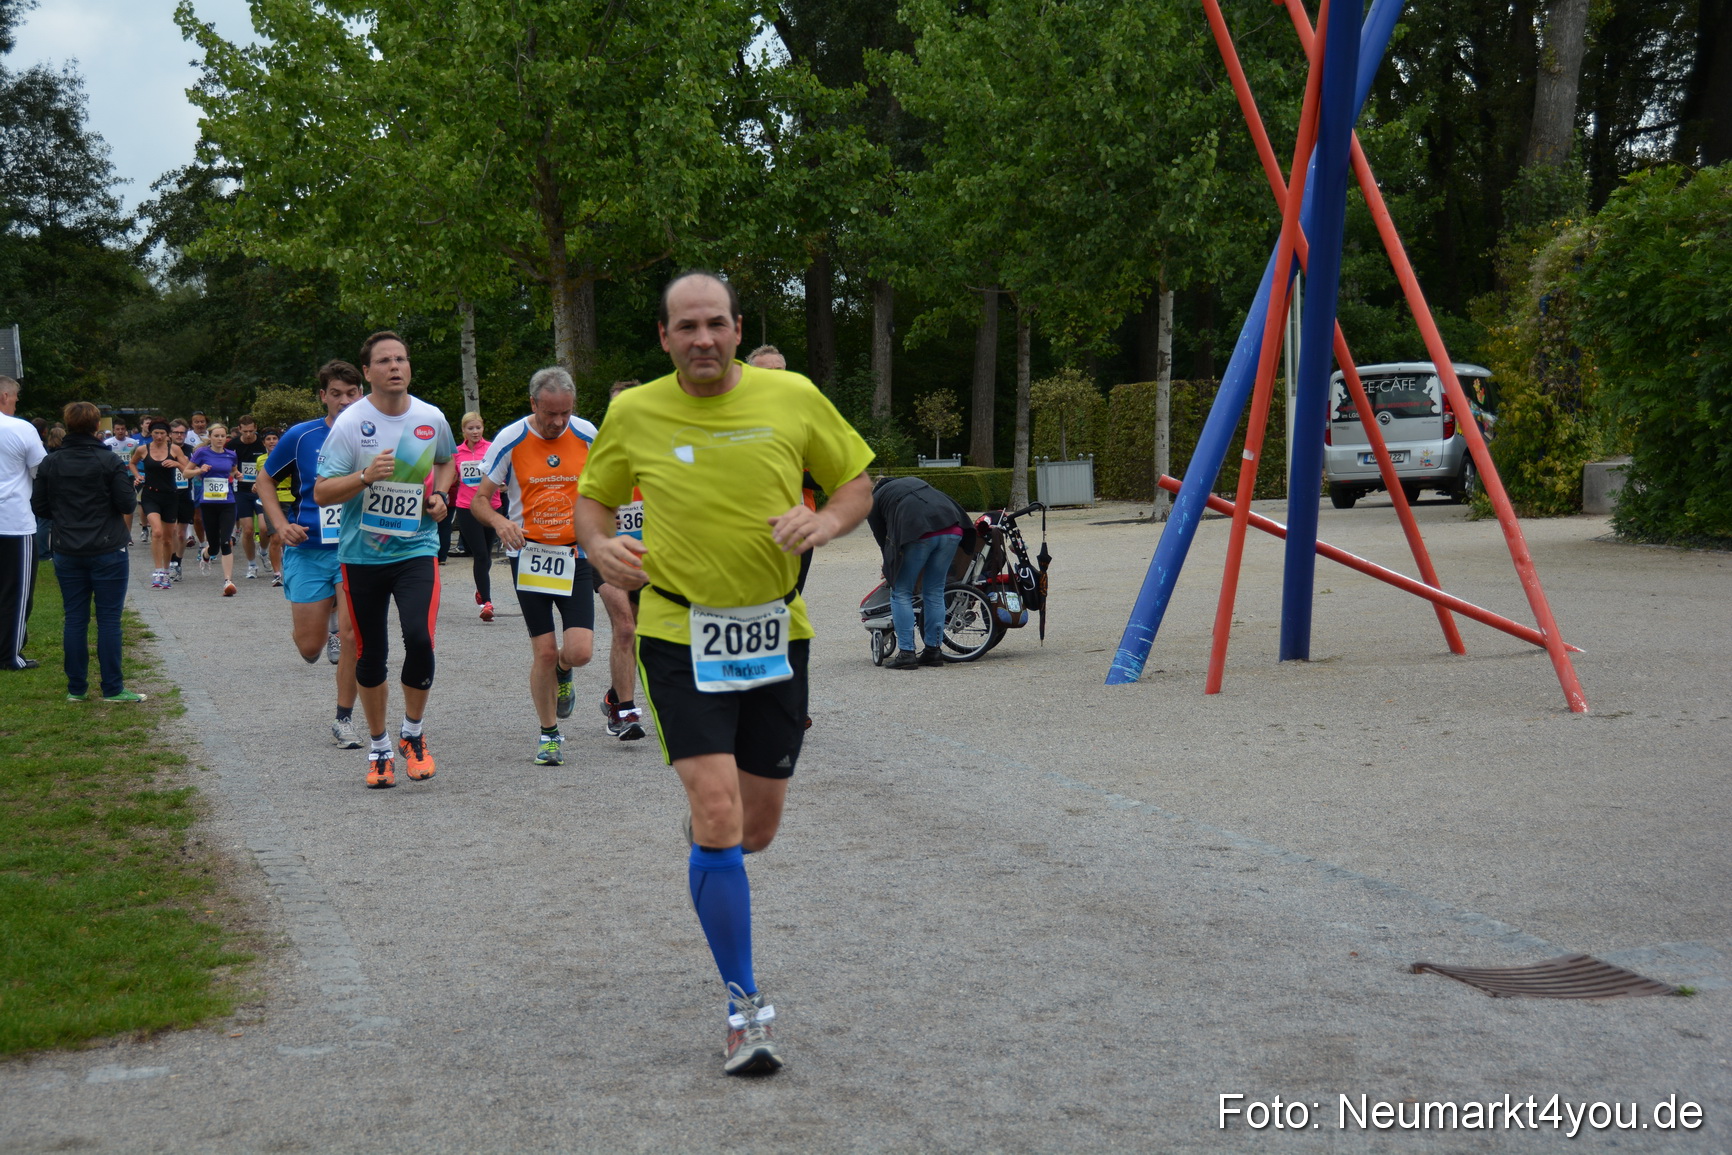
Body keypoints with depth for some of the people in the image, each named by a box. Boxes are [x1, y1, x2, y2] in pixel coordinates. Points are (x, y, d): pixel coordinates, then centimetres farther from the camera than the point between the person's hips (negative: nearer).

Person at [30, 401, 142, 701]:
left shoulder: (51, 464, 1)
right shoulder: (109, 461, -10)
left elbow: (39, 506, 4)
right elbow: (126, 504, -12)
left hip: (67, 553, 3)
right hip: (107, 551, -3)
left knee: (75, 619, 8)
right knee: (108, 619, 1)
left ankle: (76, 688, 11)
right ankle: (112, 689, 3)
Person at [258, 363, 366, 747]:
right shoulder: (301, 437, -4)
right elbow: (265, 479, 9)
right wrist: (281, 525, -3)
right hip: (307, 550, 0)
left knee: (352, 636, -12)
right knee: (310, 649, 3)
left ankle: (344, 719, 5)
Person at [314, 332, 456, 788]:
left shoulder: (432, 420, 2)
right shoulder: (350, 422, -7)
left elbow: (447, 459, 25)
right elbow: (321, 493, -9)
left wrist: (439, 495, 6)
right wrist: (366, 476, -25)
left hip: (417, 549, 1)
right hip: (361, 553, -1)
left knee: (419, 638, -19)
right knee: (369, 655, 7)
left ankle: (413, 734, 3)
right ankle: (379, 747, 25)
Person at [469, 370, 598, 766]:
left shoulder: (587, 436, -2)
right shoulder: (510, 440, -8)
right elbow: (479, 500, -2)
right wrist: (499, 522, -23)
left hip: (574, 555, 1)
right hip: (528, 556, -1)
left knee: (579, 651, -10)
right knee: (544, 651, -2)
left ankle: (562, 674, 28)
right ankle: (549, 734, 18)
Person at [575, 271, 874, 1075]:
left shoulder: (793, 398, -2)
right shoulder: (633, 414, -3)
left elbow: (858, 481, 8)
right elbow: (591, 498, 11)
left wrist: (825, 521, -14)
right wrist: (600, 546, -11)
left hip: (776, 633, 2)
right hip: (680, 636, -2)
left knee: (758, 827, 11)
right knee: (718, 817, -14)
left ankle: (705, 828, 51)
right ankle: (745, 1007, -1)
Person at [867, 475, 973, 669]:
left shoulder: (874, 502, 23)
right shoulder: (913, 482, 37)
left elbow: (884, 542, 21)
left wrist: (891, 572, 35)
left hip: (920, 535, -5)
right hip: (952, 529, 5)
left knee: (901, 594, 8)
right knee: (935, 593, 16)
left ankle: (906, 653, 3)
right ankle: (934, 651, 19)